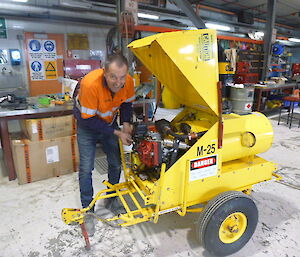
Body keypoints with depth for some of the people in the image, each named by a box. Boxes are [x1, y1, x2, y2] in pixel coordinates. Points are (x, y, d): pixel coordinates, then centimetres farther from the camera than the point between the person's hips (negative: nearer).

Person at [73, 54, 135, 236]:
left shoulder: (128, 82, -22)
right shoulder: (90, 84, -37)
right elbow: (88, 119, -29)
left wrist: (126, 123, -19)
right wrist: (117, 133, -29)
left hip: (109, 122, 4)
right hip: (87, 123, -4)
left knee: (116, 164, 8)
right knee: (86, 168, -5)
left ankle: (111, 198, 34)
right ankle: (88, 211, 15)